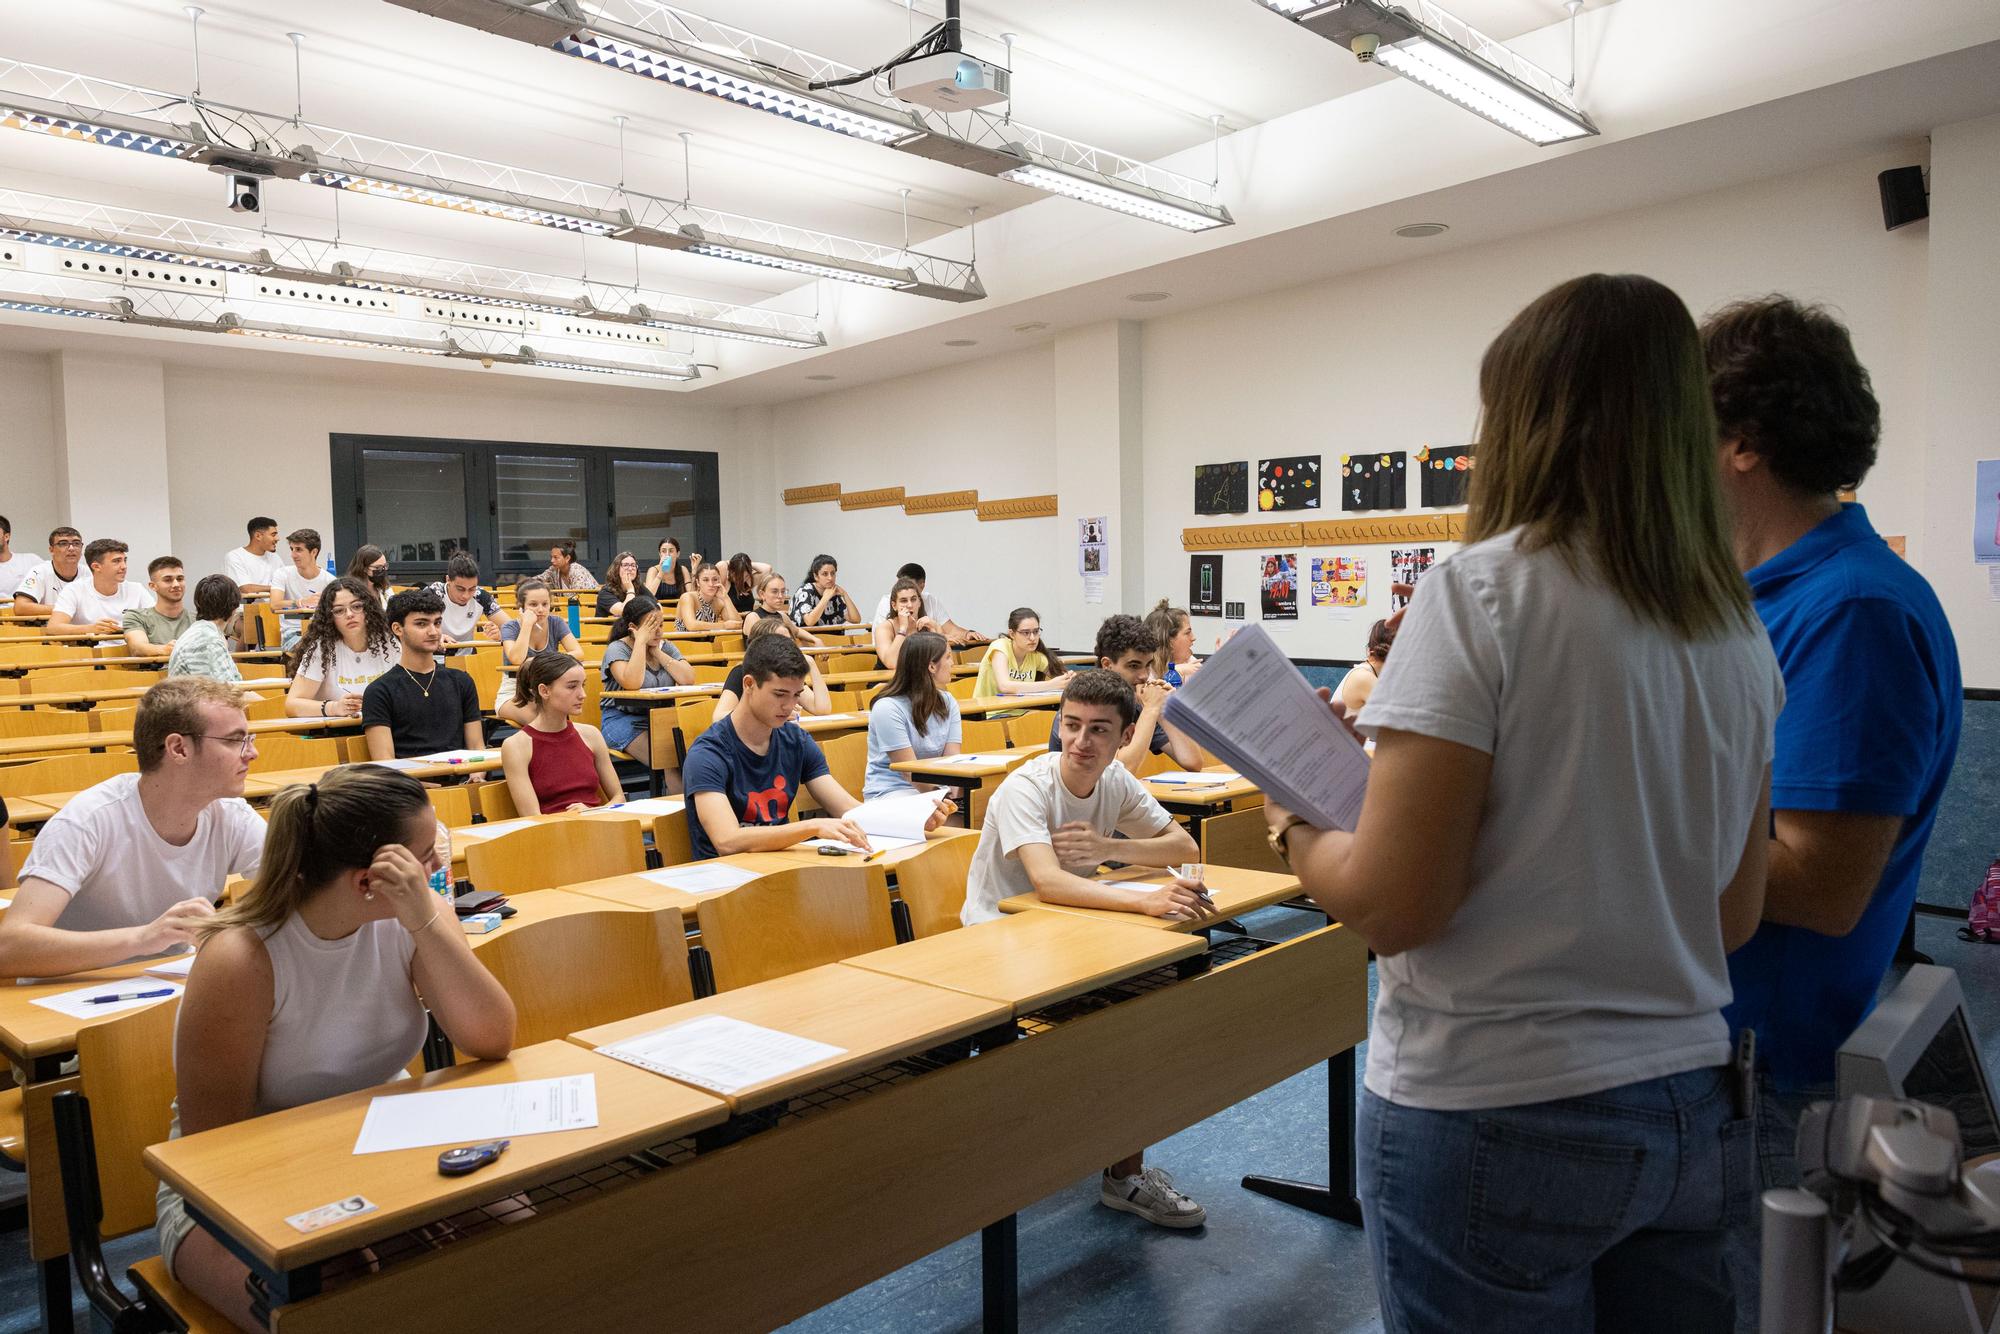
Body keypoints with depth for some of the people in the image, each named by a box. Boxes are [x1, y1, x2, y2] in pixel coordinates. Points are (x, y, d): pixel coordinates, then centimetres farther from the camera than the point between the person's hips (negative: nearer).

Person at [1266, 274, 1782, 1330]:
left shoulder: (1482, 590, -17)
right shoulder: (1738, 630, 3)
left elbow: (1392, 905, -21)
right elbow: (1734, 913, 11)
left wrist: (1296, 834, 0)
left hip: (1495, 1117, -6)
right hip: (1691, 1112, 6)